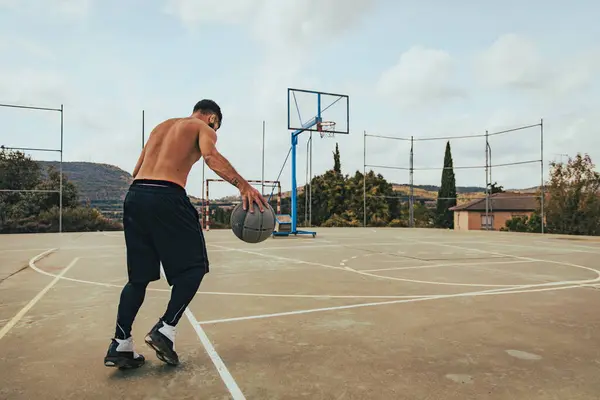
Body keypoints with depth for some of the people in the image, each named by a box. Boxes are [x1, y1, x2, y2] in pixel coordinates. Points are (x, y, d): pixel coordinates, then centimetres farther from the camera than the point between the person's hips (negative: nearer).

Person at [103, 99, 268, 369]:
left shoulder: (162, 126, 30)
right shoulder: (203, 128, 10)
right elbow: (211, 157, -15)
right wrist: (243, 185, -26)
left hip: (134, 195, 7)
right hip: (166, 198, -7)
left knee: (139, 276, 14)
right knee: (193, 267, 8)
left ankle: (120, 346, 11)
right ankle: (164, 330, 0)